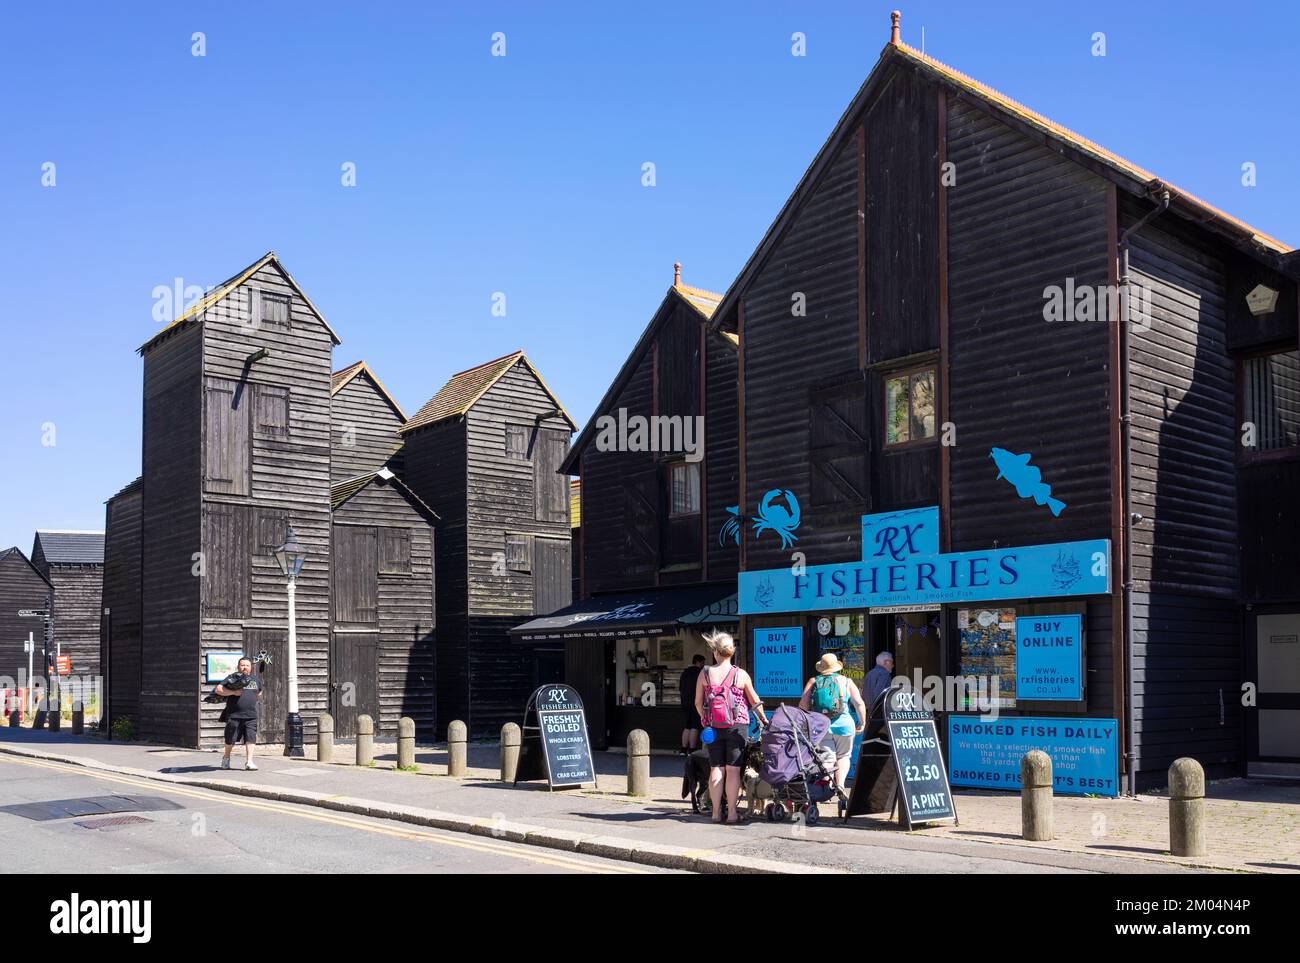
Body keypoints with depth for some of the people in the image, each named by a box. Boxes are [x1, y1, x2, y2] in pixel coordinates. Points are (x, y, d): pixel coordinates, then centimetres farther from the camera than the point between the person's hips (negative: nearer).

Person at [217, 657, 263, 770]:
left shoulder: (255, 679, 16)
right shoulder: (232, 678, -1)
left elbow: (259, 692, 34)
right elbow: (218, 689, -8)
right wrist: (233, 692, -17)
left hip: (251, 716, 3)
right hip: (234, 715, -3)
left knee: (250, 739, -8)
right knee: (231, 740, 8)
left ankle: (249, 762, -9)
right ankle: (226, 757, 33)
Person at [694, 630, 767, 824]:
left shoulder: (705, 673, -1)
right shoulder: (741, 674, -2)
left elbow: (698, 702, 4)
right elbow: (755, 702, 7)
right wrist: (764, 719, 22)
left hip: (713, 726, 1)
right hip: (736, 726, -1)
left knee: (716, 769, 6)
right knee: (733, 769, 1)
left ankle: (716, 812, 9)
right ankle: (732, 813, 1)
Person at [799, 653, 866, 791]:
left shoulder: (813, 682, 8)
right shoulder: (846, 681, 8)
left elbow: (803, 705, 0)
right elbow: (859, 703, 1)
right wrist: (862, 723, 10)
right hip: (843, 725, 0)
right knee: (844, 756, 14)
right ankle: (840, 784, -7)